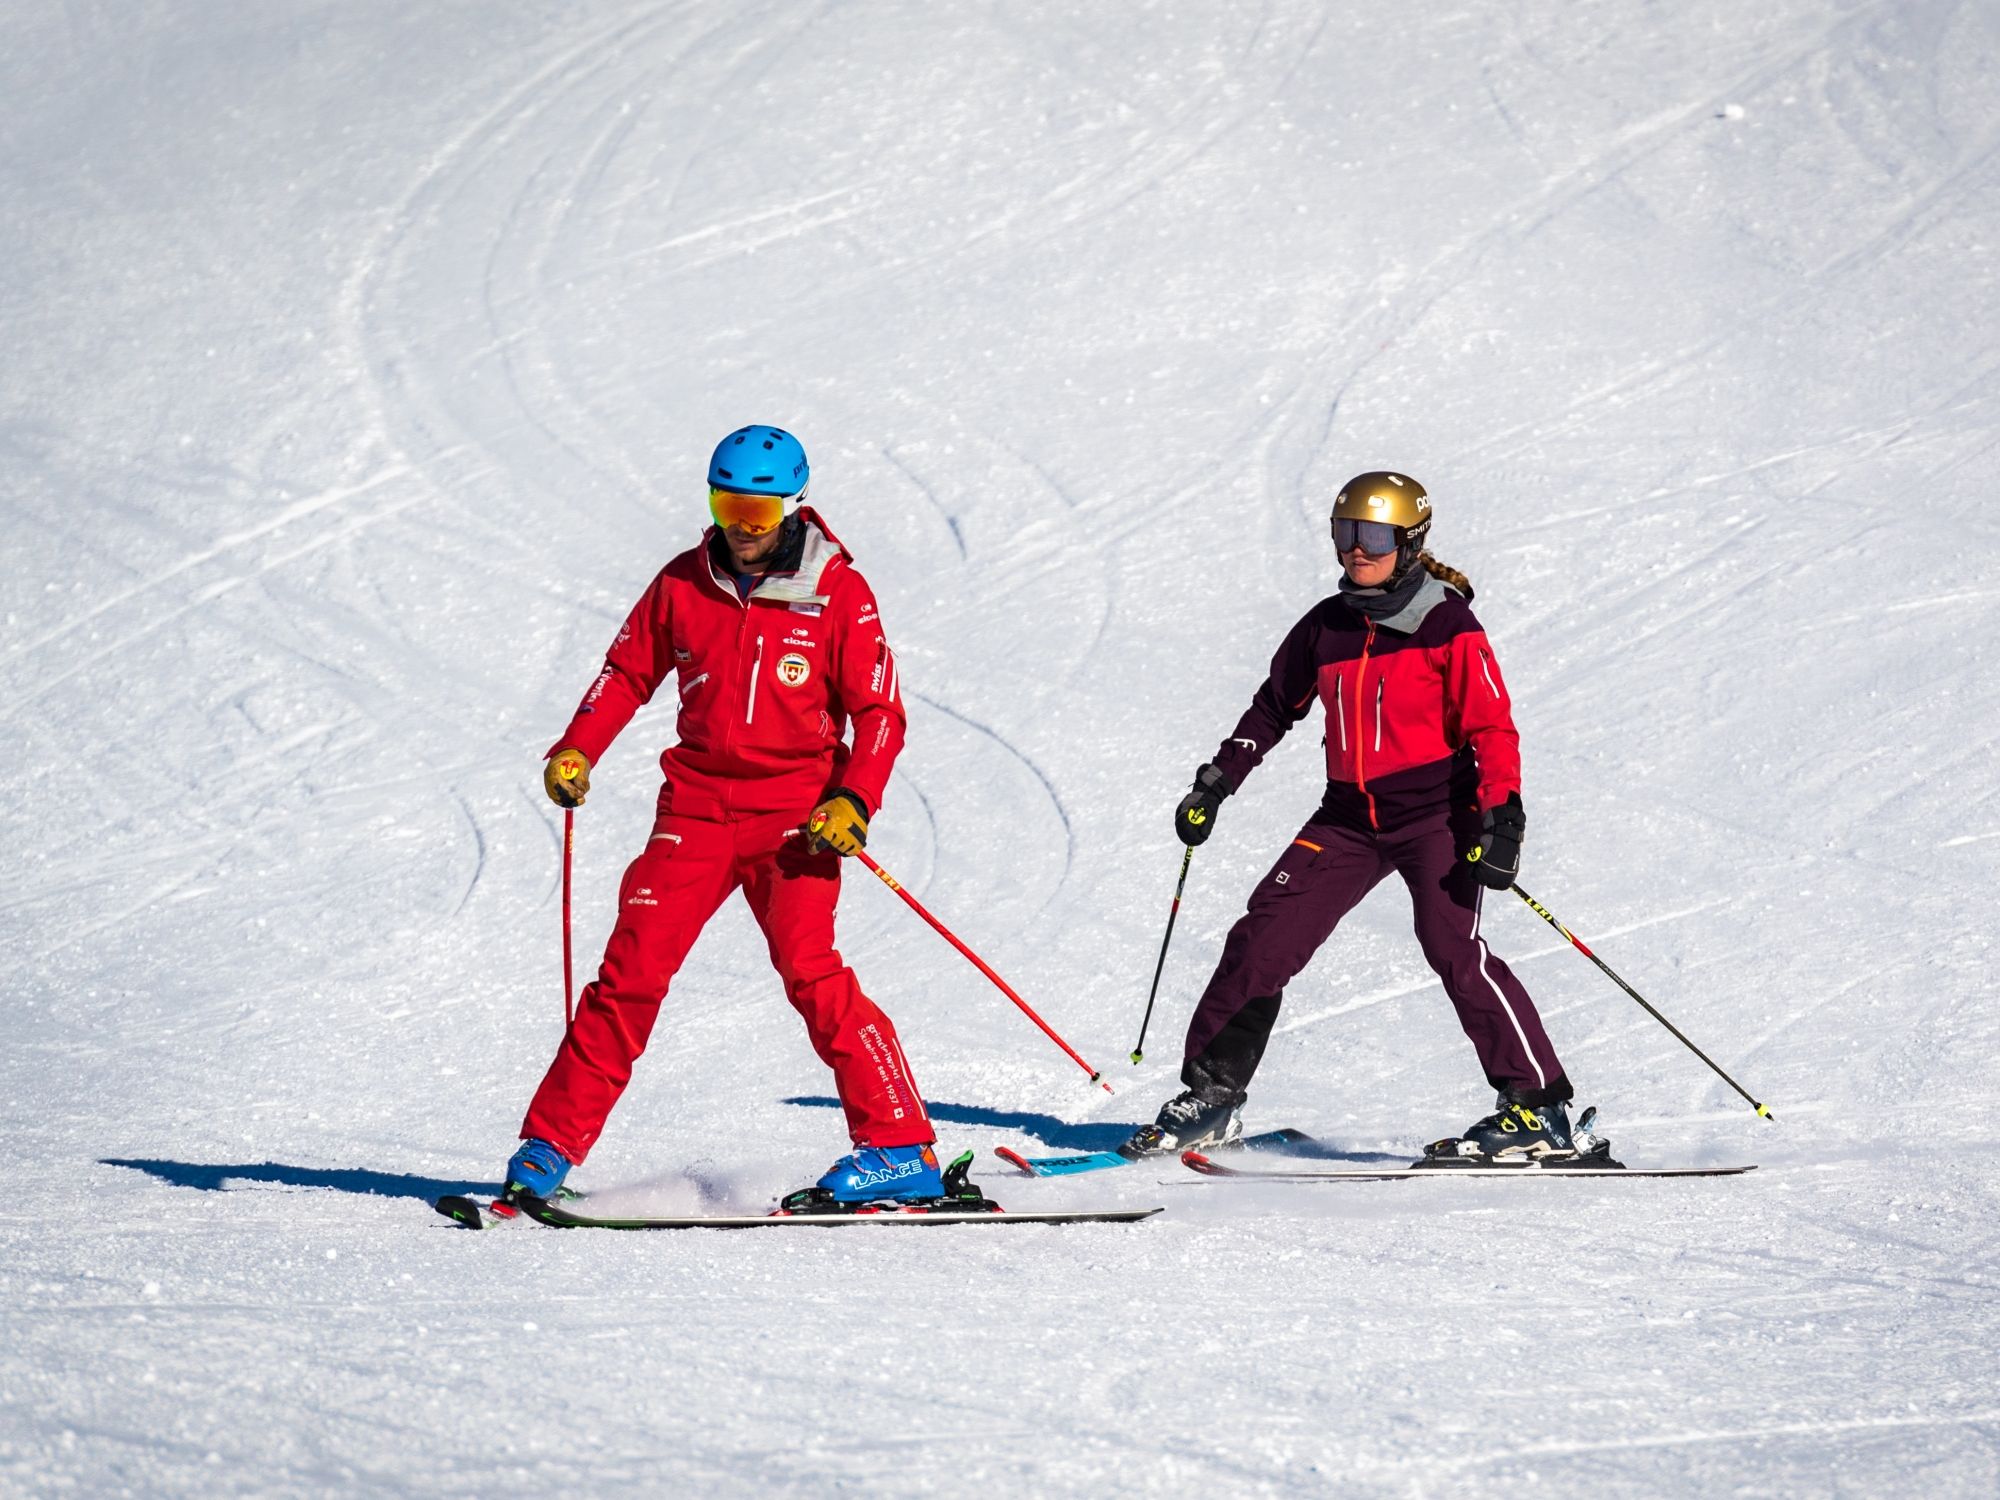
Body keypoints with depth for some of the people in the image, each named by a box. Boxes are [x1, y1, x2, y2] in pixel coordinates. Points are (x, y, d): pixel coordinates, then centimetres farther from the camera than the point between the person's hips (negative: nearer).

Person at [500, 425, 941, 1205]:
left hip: (796, 814, -3)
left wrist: (854, 801, -18)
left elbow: (879, 711, -3)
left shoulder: (837, 594, -3)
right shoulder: (684, 584, 5)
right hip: (697, 806, 3)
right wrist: (576, 750, 0)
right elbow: (629, 671, 15)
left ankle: (900, 1146, -15)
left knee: (810, 972, -18)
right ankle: (552, 1143, 5)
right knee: (631, 970, -3)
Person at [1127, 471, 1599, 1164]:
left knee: (1453, 947, -20)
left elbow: (1492, 726, -12)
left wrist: (1502, 814, -23)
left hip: (1434, 810, -5)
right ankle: (1212, 1095, 9)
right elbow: (1274, 708, 22)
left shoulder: (1447, 626, -8)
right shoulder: (1326, 628, 8)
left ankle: (1541, 1110, -16)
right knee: (1263, 940, -3)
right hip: (1349, 817, 6)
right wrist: (1216, 783, 19)